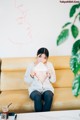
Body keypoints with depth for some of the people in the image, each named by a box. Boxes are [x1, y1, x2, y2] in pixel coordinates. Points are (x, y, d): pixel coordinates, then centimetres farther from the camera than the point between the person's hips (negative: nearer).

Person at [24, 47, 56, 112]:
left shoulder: (49, 65, 2)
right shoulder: (31, 65, -1)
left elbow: (53, 80, 5)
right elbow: (26, 80, 0)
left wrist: (50, 75, -16)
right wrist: (31, 75, -20)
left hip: (47, 88, 1)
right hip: (35, 89, -1)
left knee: (49, 95, -33)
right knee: (37, 96, -35)